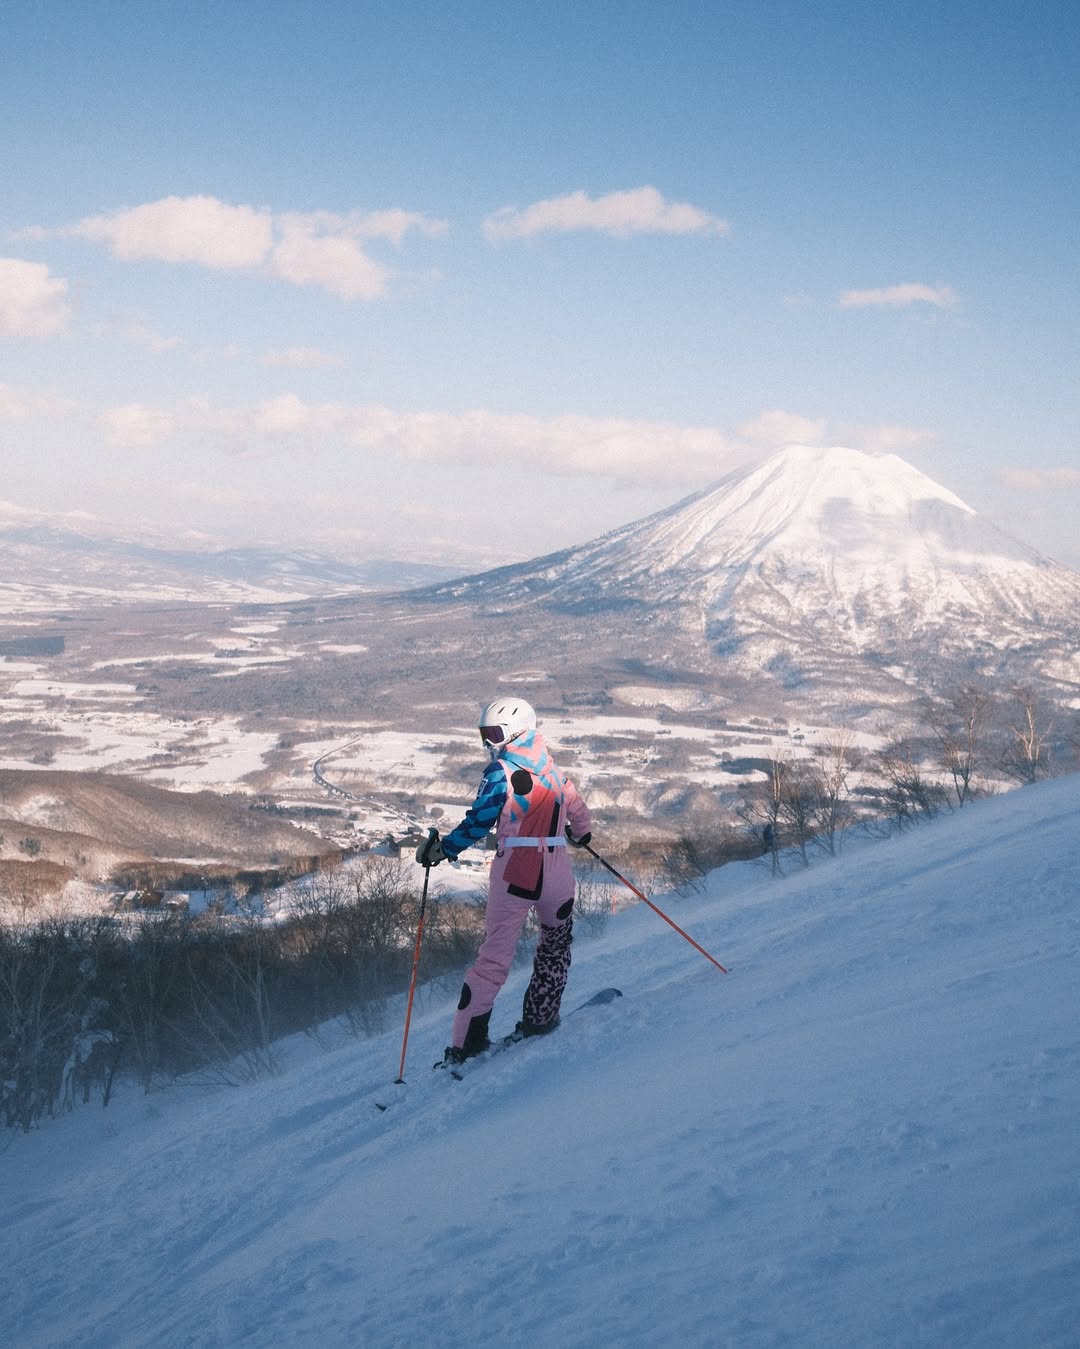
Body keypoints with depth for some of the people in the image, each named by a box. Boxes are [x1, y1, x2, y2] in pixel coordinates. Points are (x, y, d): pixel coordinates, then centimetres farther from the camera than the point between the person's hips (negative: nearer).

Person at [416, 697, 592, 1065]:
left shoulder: (501, 771, -4)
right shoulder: (552, 768, 14)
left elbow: (478, 823, -12)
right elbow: (575, 806, 27)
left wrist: (442, 849, -4)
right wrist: (581, 832, 47)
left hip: (514, 873, -3)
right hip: (557, 872, 4)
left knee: (494, 956, 2)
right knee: (555, 945, 25)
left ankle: (467, 1041, 0)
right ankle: (539, 1019, 23)